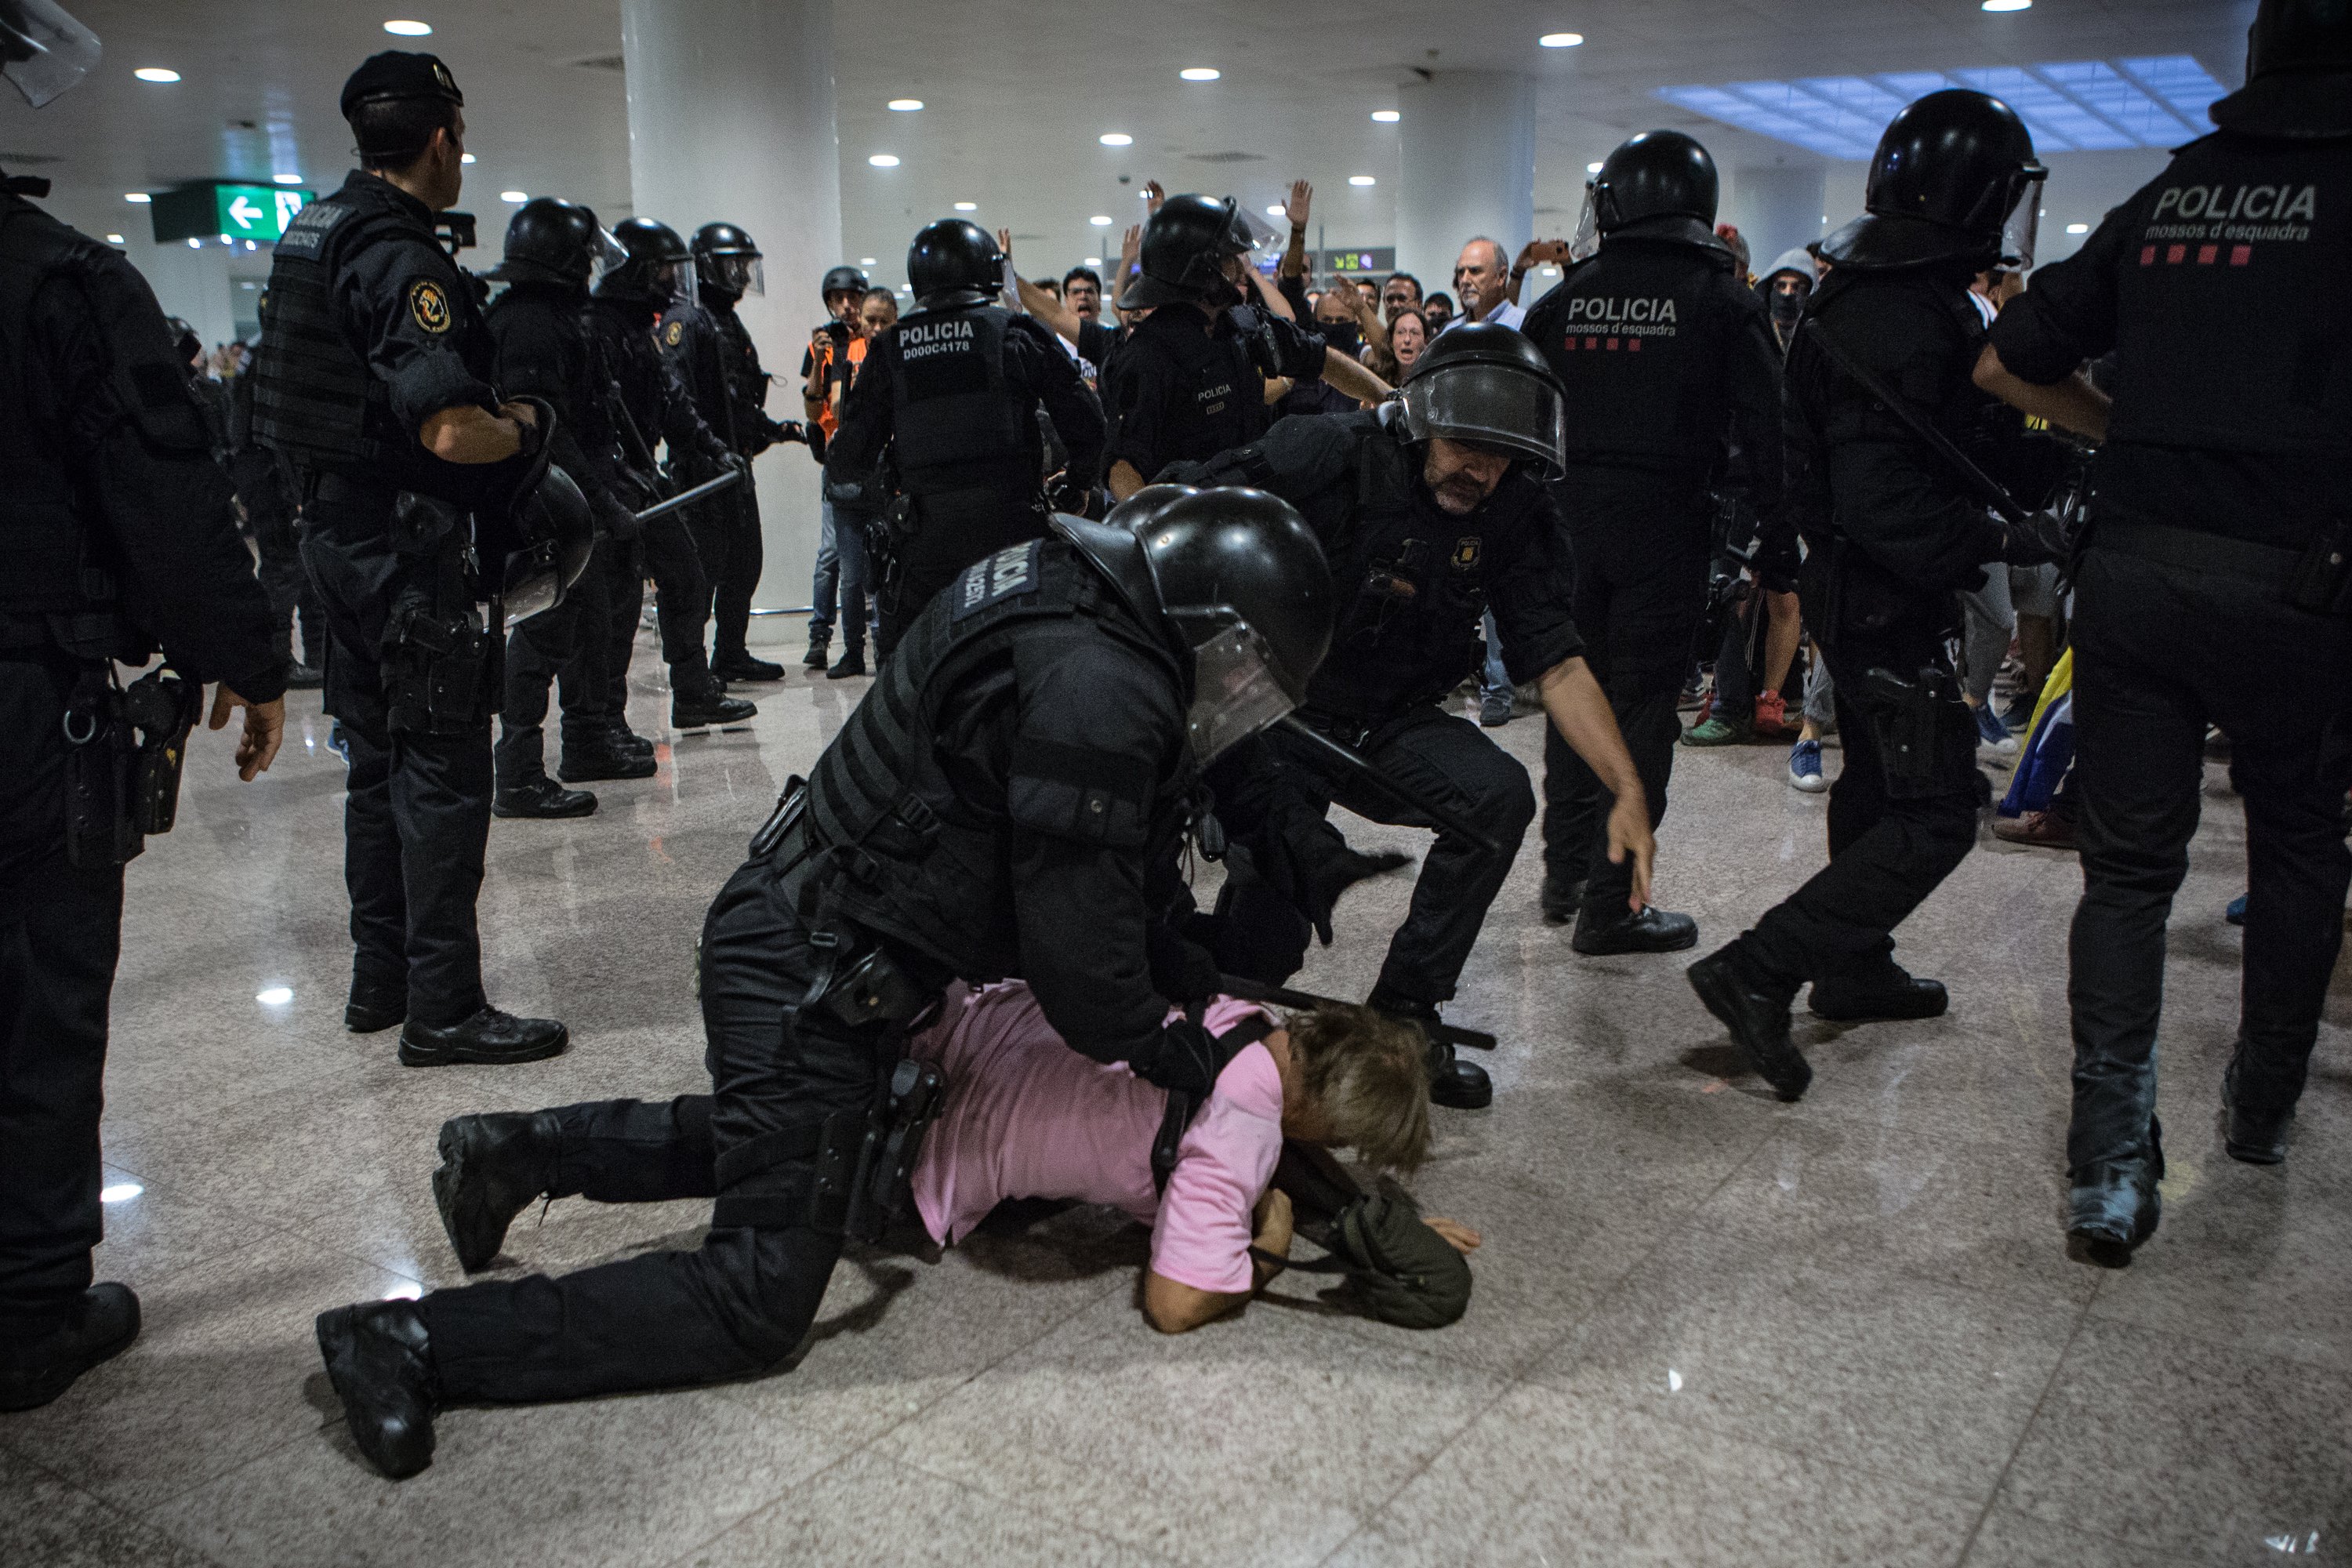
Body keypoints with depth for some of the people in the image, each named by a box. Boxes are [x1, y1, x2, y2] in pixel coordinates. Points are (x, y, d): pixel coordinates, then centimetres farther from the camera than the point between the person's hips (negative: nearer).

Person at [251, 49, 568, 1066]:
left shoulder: (317, 237, 12)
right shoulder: (403, 262, -18)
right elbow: (449, 429, -29)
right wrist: (523, 427, -9)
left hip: (338, 533, 10)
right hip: (406, 545, -10)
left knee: (380, 763, 17)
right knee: (443, 774, -4)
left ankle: (380, 981, 27)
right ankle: (443, 1009, 1)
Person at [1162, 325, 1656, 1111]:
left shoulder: (1511, 515, -5)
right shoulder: (1328, 455, -18)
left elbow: (1556, 662, -7)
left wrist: (1630, 790, -16)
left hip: (1388, 725, 5)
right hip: (1272, 713, -4)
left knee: (1498, 794, -22)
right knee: (1283, 899, -26)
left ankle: (1403, 1015, -4)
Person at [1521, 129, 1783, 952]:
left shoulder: (1565, 300, 6)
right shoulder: (1725, 299, -1)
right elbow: (1763, 429, -5)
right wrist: (1768, 533, 2)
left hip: (1569, 516, 4)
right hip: (1664, 523, -3)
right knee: (1641, 706, 0)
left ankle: (1565, 873, 25)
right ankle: (1609, 904, 2)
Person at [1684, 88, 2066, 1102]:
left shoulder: (1866, 296, 10)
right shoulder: (1902, 323, -24)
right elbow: (1887, 505, -29)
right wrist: (2004, 539, -21)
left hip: (1854, 587, 11)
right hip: (1887, 599, -11)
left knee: (1879, 779, 22)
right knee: (1936, 812, -7)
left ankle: (1854, 971, 36)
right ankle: (1758, 971, -10)